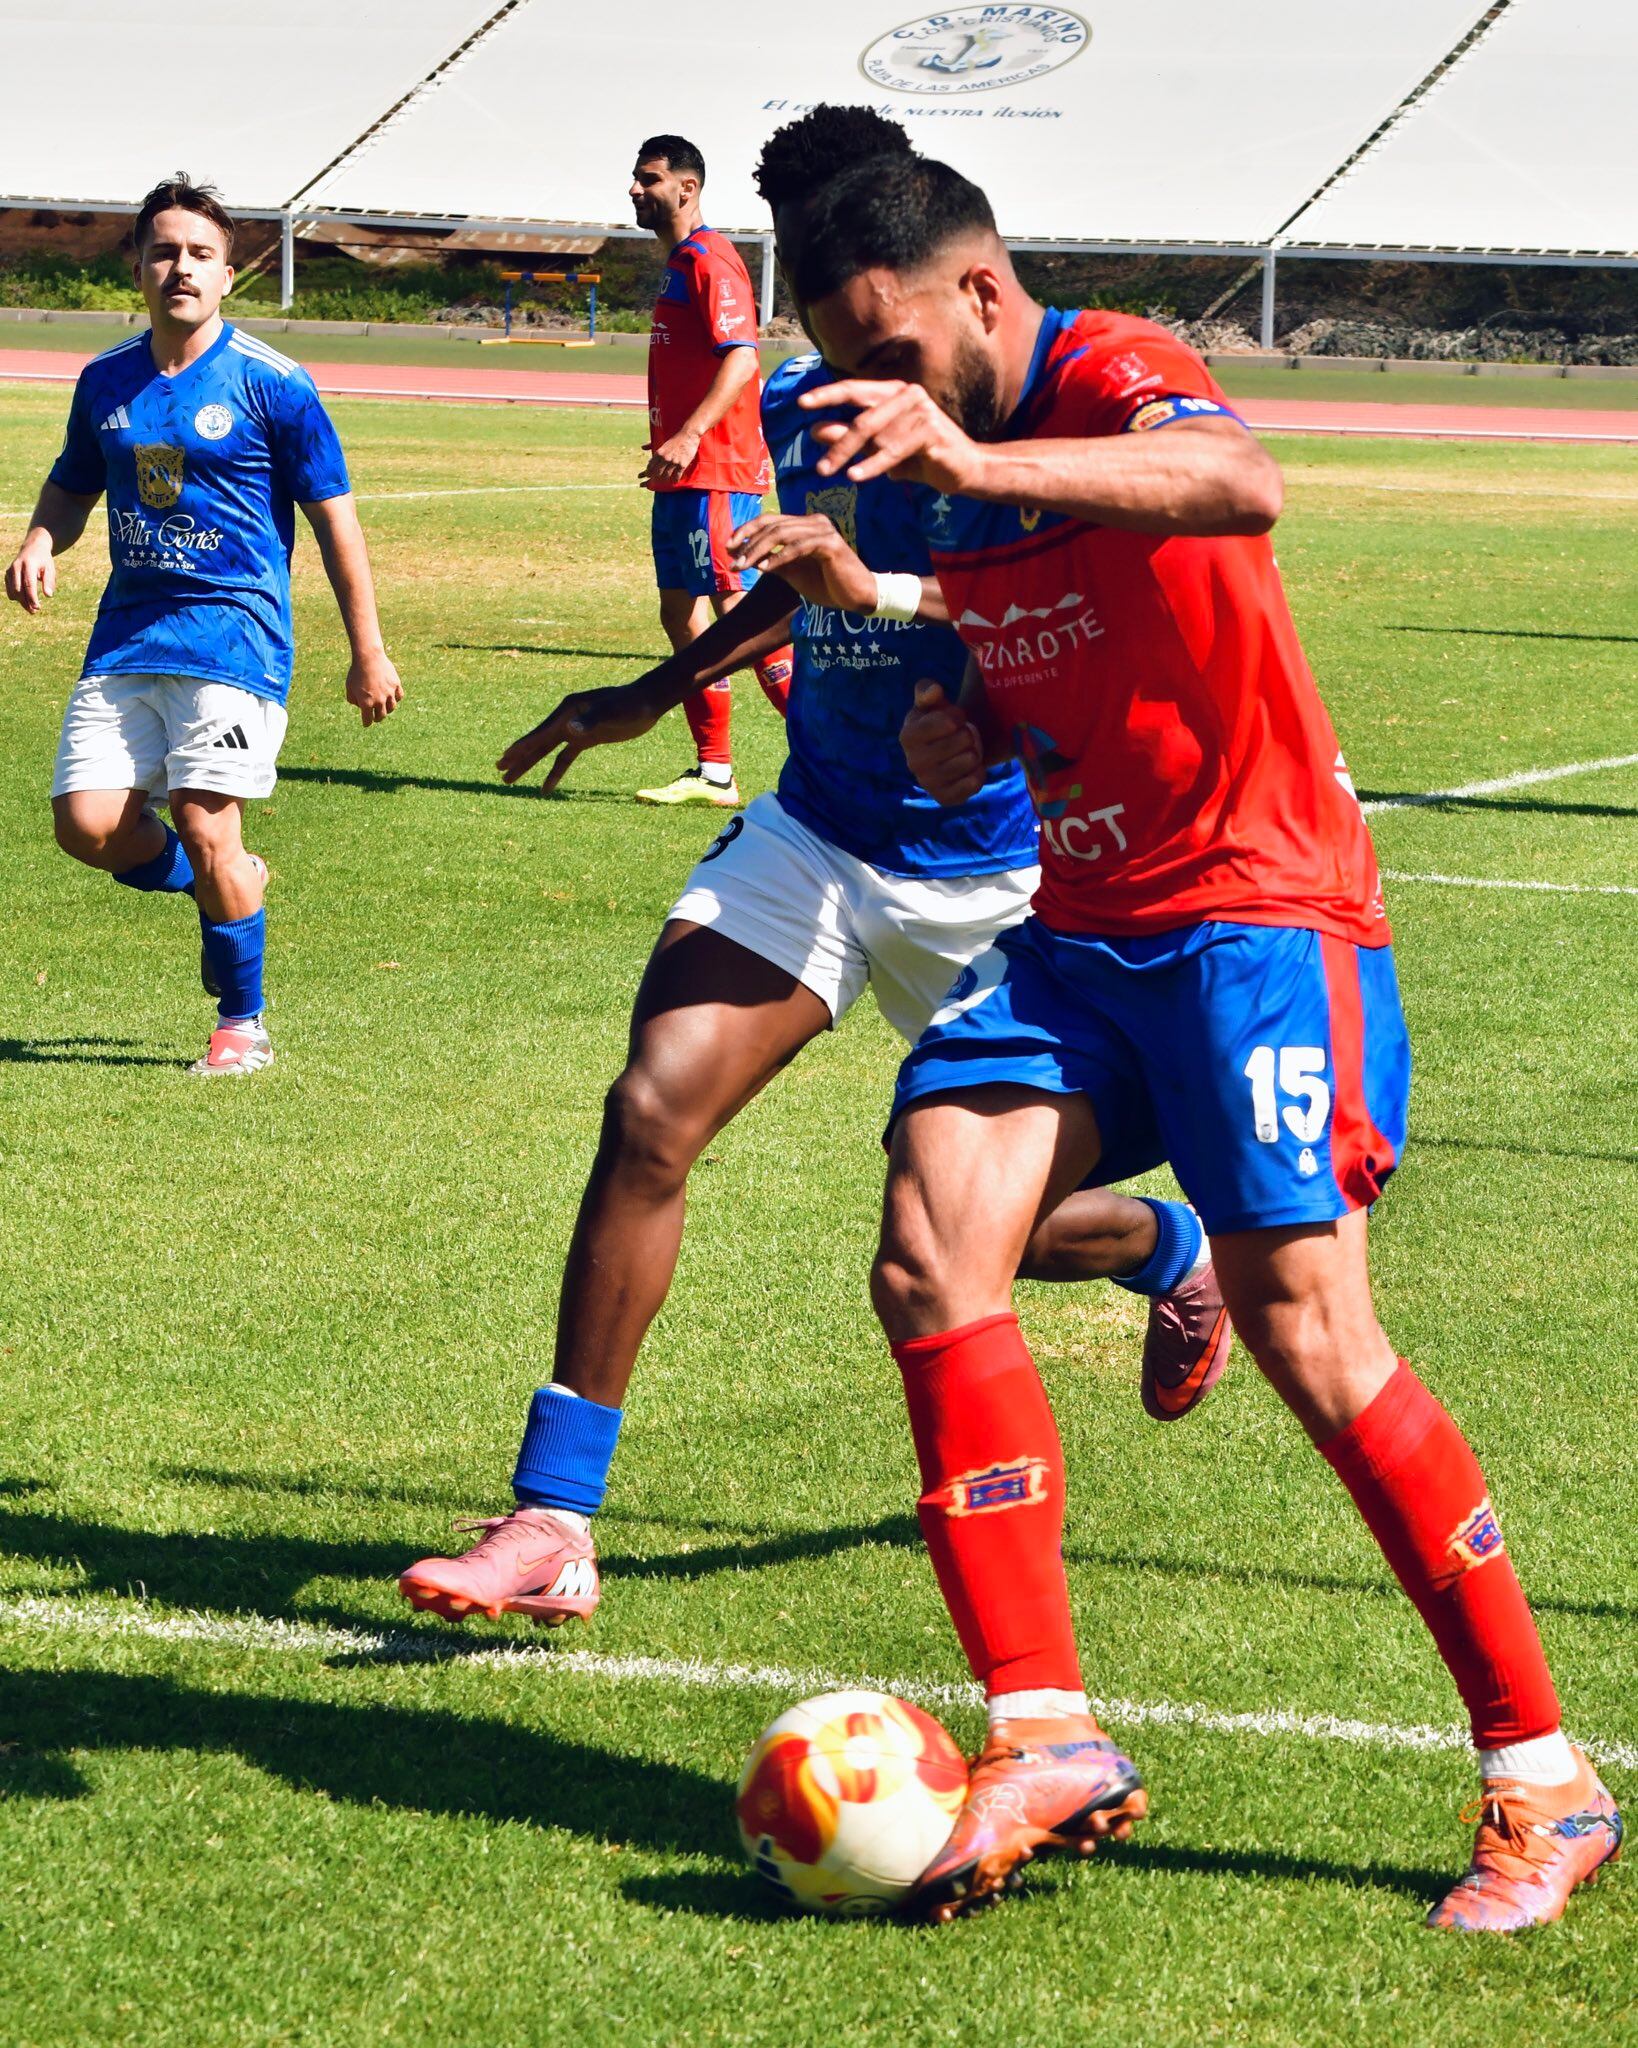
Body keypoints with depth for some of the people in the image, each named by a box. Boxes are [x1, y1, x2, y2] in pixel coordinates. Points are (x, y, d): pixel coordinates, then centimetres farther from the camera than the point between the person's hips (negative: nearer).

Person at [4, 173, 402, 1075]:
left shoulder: (271, 385, -5)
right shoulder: (106, 381, 8)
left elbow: (333, 518, -1)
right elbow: (72, 486, 23)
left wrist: (368, 652, -1)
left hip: (232, 633, -5)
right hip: (125, 634, 5)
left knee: (205, 828, -13)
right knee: (87, 823, -7)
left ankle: (243, 1024, 6)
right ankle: (222, 885, 24)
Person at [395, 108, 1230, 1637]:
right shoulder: (794, 408, 6)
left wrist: (880, 591, -41)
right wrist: (663, 690, 28)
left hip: (991, 869, -5)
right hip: (814, 837, 5)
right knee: (650, 1114, -16)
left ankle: (1180, 1258, 48)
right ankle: (551, 1523, -14)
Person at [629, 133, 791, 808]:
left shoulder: (709, 259, -12)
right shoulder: (677, 264, 19)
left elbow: (741, 357, -23)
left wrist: (689, 435, -30)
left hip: (716, 471, -10)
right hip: (683, 475, 10)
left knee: (739, 611, -12)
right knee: (681, 613, 9)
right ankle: (714, 771, 13)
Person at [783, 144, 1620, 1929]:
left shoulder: (1114, 379, -15)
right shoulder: (946, 473, 11)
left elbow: (1237, 486, -40)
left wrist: (969, 464, -55)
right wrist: (968, 733, 4)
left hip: (1256, 907, -8)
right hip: (1078, 926, 8)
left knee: (1307, 1330, -15)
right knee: (928, 1263, -12)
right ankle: (1046, 1738, -10)